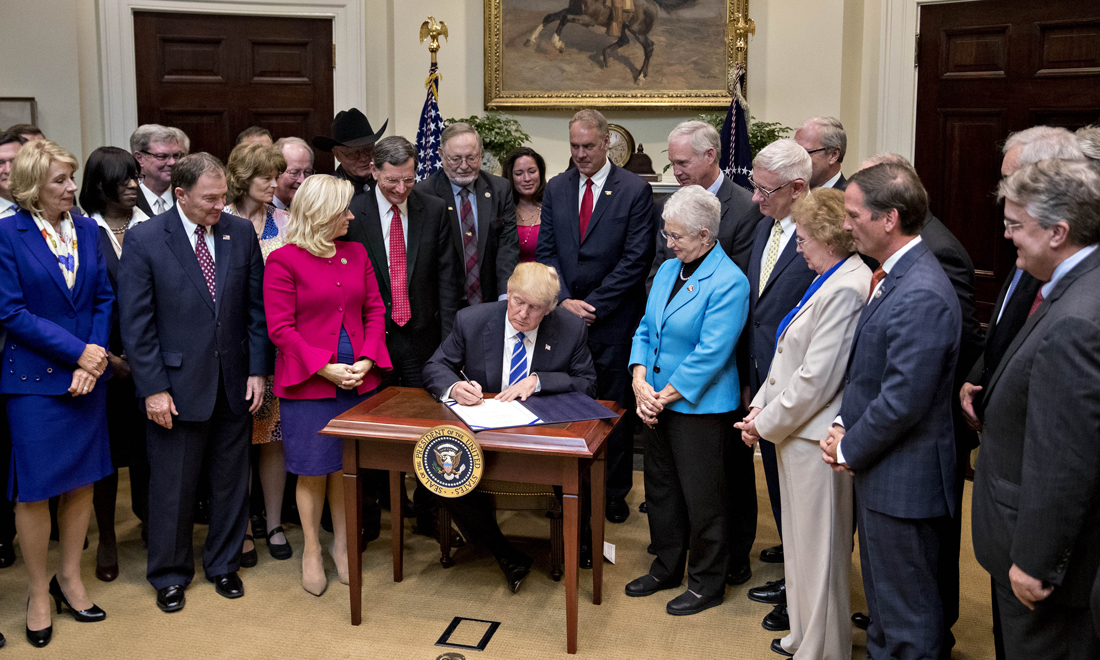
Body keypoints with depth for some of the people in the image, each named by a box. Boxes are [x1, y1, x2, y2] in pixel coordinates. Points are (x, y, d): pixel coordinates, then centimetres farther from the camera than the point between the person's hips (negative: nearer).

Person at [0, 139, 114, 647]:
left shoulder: (87, 230, 6)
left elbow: (104, 297, 5)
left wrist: (96, 356, -9)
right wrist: (78, 351, -16)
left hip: (88, 375, 5)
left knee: (82, 482, 11)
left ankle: (69, 578, 28)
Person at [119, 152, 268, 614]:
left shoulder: (241, 233, 1)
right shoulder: (144, 240, -8)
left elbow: (257, 307, 5)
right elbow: (135, 323, -8)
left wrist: (258, 370, 0)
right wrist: (153, 388, -12)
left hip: (235, 383, 3)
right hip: (177, 385, -3)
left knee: (231, 481, 14)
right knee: (172, 484, 8)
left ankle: (223, 565, 33)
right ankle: (170, 575, 28)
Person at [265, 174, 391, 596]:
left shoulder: (356, 254, 8)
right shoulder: (283, 261, -7)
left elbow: (375, 311, 8)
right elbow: (280, 328, -10)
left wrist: (365, 362, -7)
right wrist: (325, 368, -16)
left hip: (357, 380, 4)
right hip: (308, 383, -4)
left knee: (345, 465, 11)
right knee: (313, 470, 5)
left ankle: (342, 543, 28)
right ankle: (311, 551, 21)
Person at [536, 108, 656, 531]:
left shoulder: (635, 190, -4)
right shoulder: (556, 188, 9)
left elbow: (636, 259, -9)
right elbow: (546, 250, 8)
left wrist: (593, 304, -11)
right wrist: (564, 300, -6)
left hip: (614, 319, -3)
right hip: (566, 315, 3)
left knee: (615, 406, 6)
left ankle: (615, 492, 21)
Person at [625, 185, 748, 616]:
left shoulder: (729, 283, -17)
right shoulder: (668, 270, 8)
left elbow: (709, 354, -20)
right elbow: (646, 330, 10)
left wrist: (665, 396, -16)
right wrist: (640, 382, -5)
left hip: (700, 407, -8)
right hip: (658, 402, 8)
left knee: (702, 499, 5)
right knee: (661, 490, 18)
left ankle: (706, 584, 22)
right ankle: (666, 569, 36)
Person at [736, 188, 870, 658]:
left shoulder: (847, 289, -22)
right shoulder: (830, 280, 11)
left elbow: (815, 379, -23)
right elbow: (788, 358, 14)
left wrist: (767, 424, -12)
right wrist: (760, 408, 6)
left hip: (816, 440, -10)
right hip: (796, 433, 10)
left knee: (818, 548, 4)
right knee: (801, 542, 21)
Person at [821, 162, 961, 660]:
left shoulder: (922, 296, -26)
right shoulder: (893, 277, 7)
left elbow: (903, 401, -26)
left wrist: (850, 449, -12)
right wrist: (843, 424, 2)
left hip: (904, 479, -10)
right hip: (879, 470, 10)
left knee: (908, 611, 7)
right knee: (881, 597, 26)